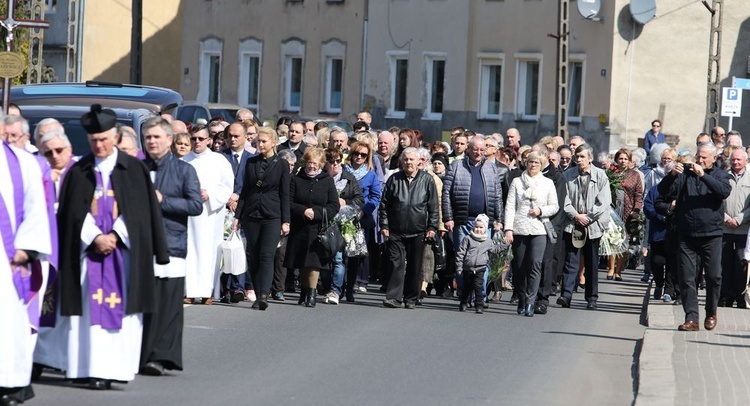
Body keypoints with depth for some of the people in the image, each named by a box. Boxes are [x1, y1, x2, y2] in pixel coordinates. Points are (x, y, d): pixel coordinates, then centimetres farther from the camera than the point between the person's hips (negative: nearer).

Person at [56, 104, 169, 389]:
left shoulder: (134, 169, 5)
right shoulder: (78, 172, 7)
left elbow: (142, 210, 0)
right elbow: (74, 213, 2)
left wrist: (115, 236, -10)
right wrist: (95, 237, -11)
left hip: (124, 248, -1)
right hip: (87, 248, 1)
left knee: (120, 308, -4)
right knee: (90, 310, -3)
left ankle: (114, 368, -3)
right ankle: (91, 369, -2)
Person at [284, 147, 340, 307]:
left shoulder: (328, 181, 3)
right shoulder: (296, 180, 5)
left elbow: (334, 206, -3)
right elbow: (288, 203, 0)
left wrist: (316, 212, -15)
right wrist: (303, 211, -16)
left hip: (318, 228, -2)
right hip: (299, 228, 2)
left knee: (314, 262, -8)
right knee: (301, 263, 8)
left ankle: (312, 294, -5)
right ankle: (305, 290, 23)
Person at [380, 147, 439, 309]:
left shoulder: (427, 180, 3)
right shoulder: (394, 179, 6)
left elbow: (433, 206, 4)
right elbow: (384, 204, 9)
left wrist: (432, 227, -2)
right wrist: (384, 225, 2)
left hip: (418, 233, 0)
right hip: (396, 232, 0)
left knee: (415, 267, 5)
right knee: (396, 264, -8)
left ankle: (411, 299, 14)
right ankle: (394, 297, -10)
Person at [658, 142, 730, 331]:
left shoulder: (719, 175, 7)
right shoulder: (685, 173, 9)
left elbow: (724, 191, -15)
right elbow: (663, 191, 0)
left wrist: (703, 175, -25)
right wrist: (672, 175, -20)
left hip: (711, 236, -1)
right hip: (687, 235, 1)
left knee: (714, 276, 1)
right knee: (687, 278, -3)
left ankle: (711, 314, 22)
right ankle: (691, 319, -1)